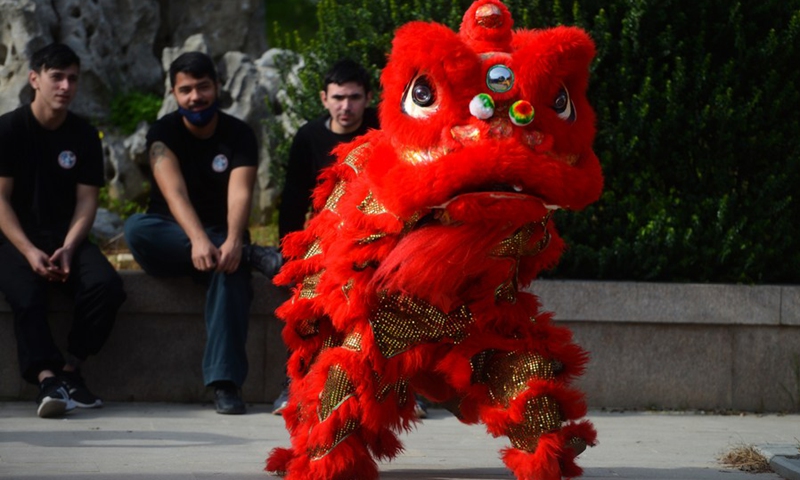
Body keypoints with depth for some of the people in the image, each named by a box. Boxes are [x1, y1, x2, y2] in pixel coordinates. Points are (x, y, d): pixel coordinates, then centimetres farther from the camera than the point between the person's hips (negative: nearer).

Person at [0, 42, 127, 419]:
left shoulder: (84, 135, 8)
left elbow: (86, 200, 3)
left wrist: (67, 249, -15)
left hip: (66, 236, 3)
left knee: (106, 285, -26)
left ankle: (69, 370, -15)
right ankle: (49, 380, -42)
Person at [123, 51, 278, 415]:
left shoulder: (239, 135, -2)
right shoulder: (163, 133, -4)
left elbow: (240, 193, -19)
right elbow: (175, 192, -21)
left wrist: (232, 241, -41)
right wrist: (198, 239, -41)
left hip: (221, 238, -1)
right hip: (171, 241, 1)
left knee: (230, 267, -37)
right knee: (136, 228, -33)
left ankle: (225, 382, -43)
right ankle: (253, 255, -30)